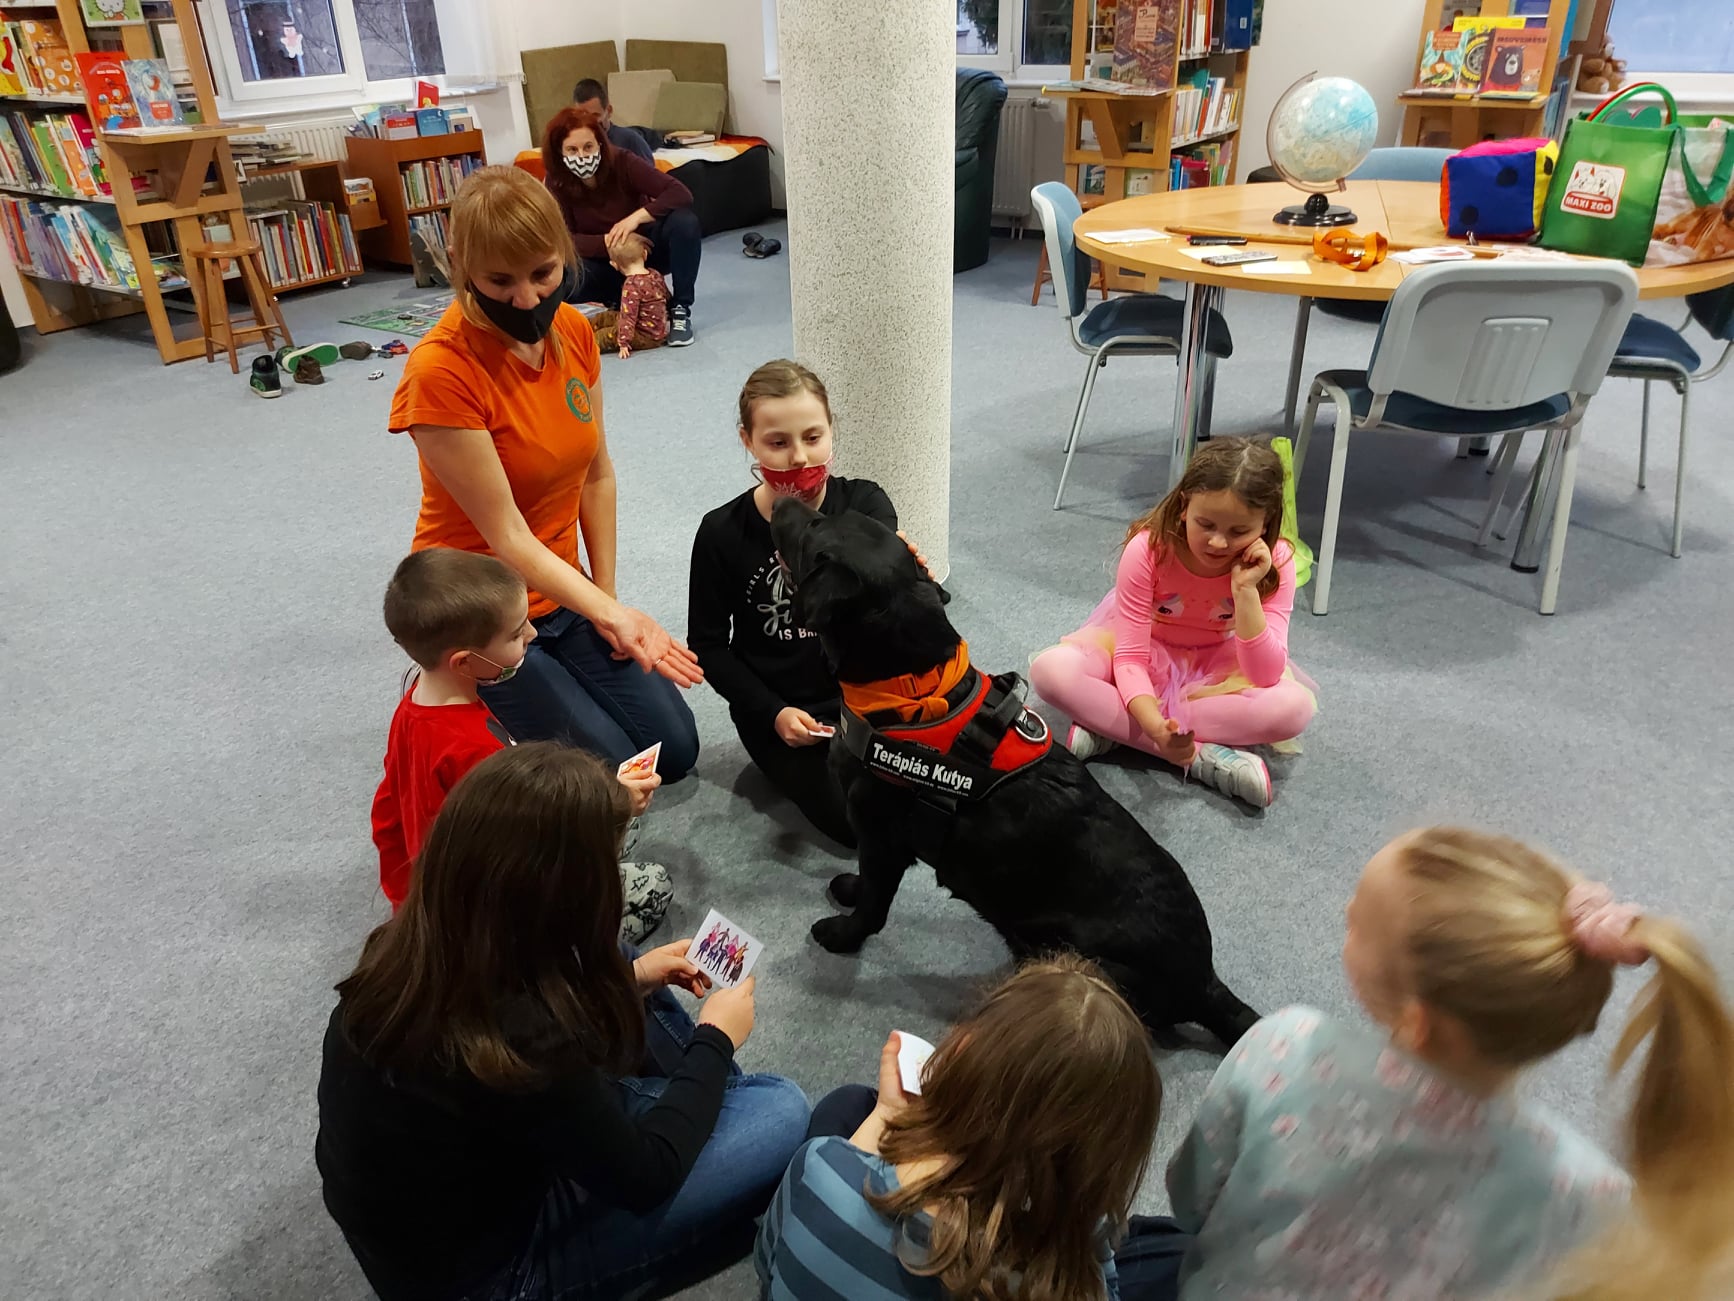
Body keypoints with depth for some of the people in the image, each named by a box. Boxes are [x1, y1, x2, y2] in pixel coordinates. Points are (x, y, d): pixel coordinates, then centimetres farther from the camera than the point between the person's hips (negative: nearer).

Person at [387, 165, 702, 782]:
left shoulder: (572, 330, -6)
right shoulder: (441, 372, -26)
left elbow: (596, 473, 3)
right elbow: (507, 538, -25)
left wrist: (606, 594, 0)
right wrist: (614, 616, -34)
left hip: (562, 590, 6)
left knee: (675, 751, 6)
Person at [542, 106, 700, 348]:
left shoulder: (622, 162, -21)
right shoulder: (557, 183, -15)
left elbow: (681, 193, -27)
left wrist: (636, 217, -39)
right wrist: (608, 244, -34)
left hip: (645, 247, -1)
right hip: (604, 262, 1)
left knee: (684, 221, -31)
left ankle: (680, 309, -19)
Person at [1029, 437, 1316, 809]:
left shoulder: (1276, 562, -23)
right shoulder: (1147, 548, -28)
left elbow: (1266, 676, -27)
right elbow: (1129, 658, -25)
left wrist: (1246, 591, -39)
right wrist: (1155, 726, -44)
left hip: (1216, 662, 2)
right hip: (1145, 648, -1)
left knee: (1293, 708, -31)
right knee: (1051, 669, -31)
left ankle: (1107, 725, -27)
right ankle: (1201, 756, -29)